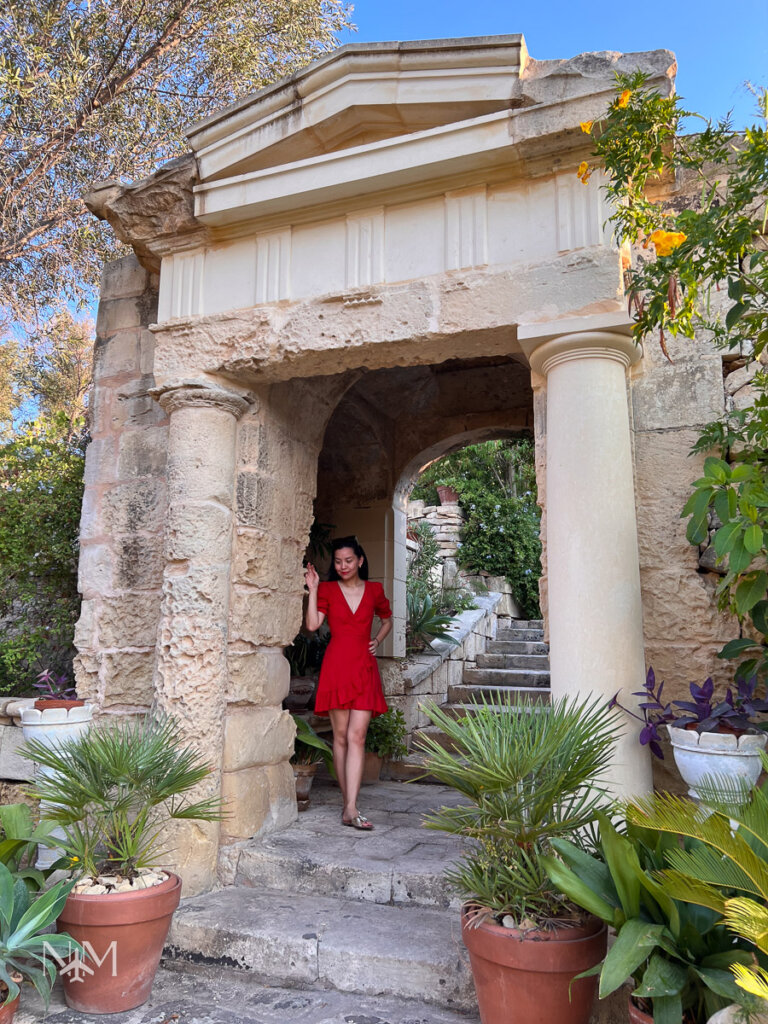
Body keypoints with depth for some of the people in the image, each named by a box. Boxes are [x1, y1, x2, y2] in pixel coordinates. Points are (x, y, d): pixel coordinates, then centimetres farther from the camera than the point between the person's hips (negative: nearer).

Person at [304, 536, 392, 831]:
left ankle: (350, 809, -8)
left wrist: (377, 641, 10)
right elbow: (312, 624, -8)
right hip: (336, 666, -1)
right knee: (340, 736, 4)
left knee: (356, 736, -7)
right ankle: (348, 803, 15)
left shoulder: (374, 591, 10)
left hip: (364, 667, 1)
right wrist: (313, 590, -10)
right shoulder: (327, 590, 5)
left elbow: (387, 620, 26)